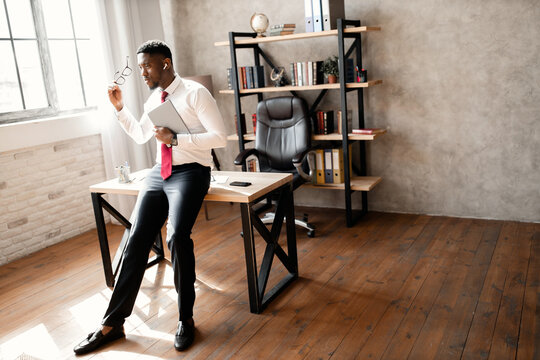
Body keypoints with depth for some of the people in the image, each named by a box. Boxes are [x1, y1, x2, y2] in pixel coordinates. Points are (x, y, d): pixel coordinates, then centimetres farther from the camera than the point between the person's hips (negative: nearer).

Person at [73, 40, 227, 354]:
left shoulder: (195, 93, -7)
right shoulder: (154, 99, 15)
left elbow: (220, 137, -13)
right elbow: (140, 135, 30)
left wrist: (175, 138, -18)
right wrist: (120, 108, 17)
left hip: (190, 172, -6)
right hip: (159, 173, 6)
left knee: (177, 236, -27)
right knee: (137, 240, -5)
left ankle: (186, 318, -7)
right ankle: (113, 324, 3)